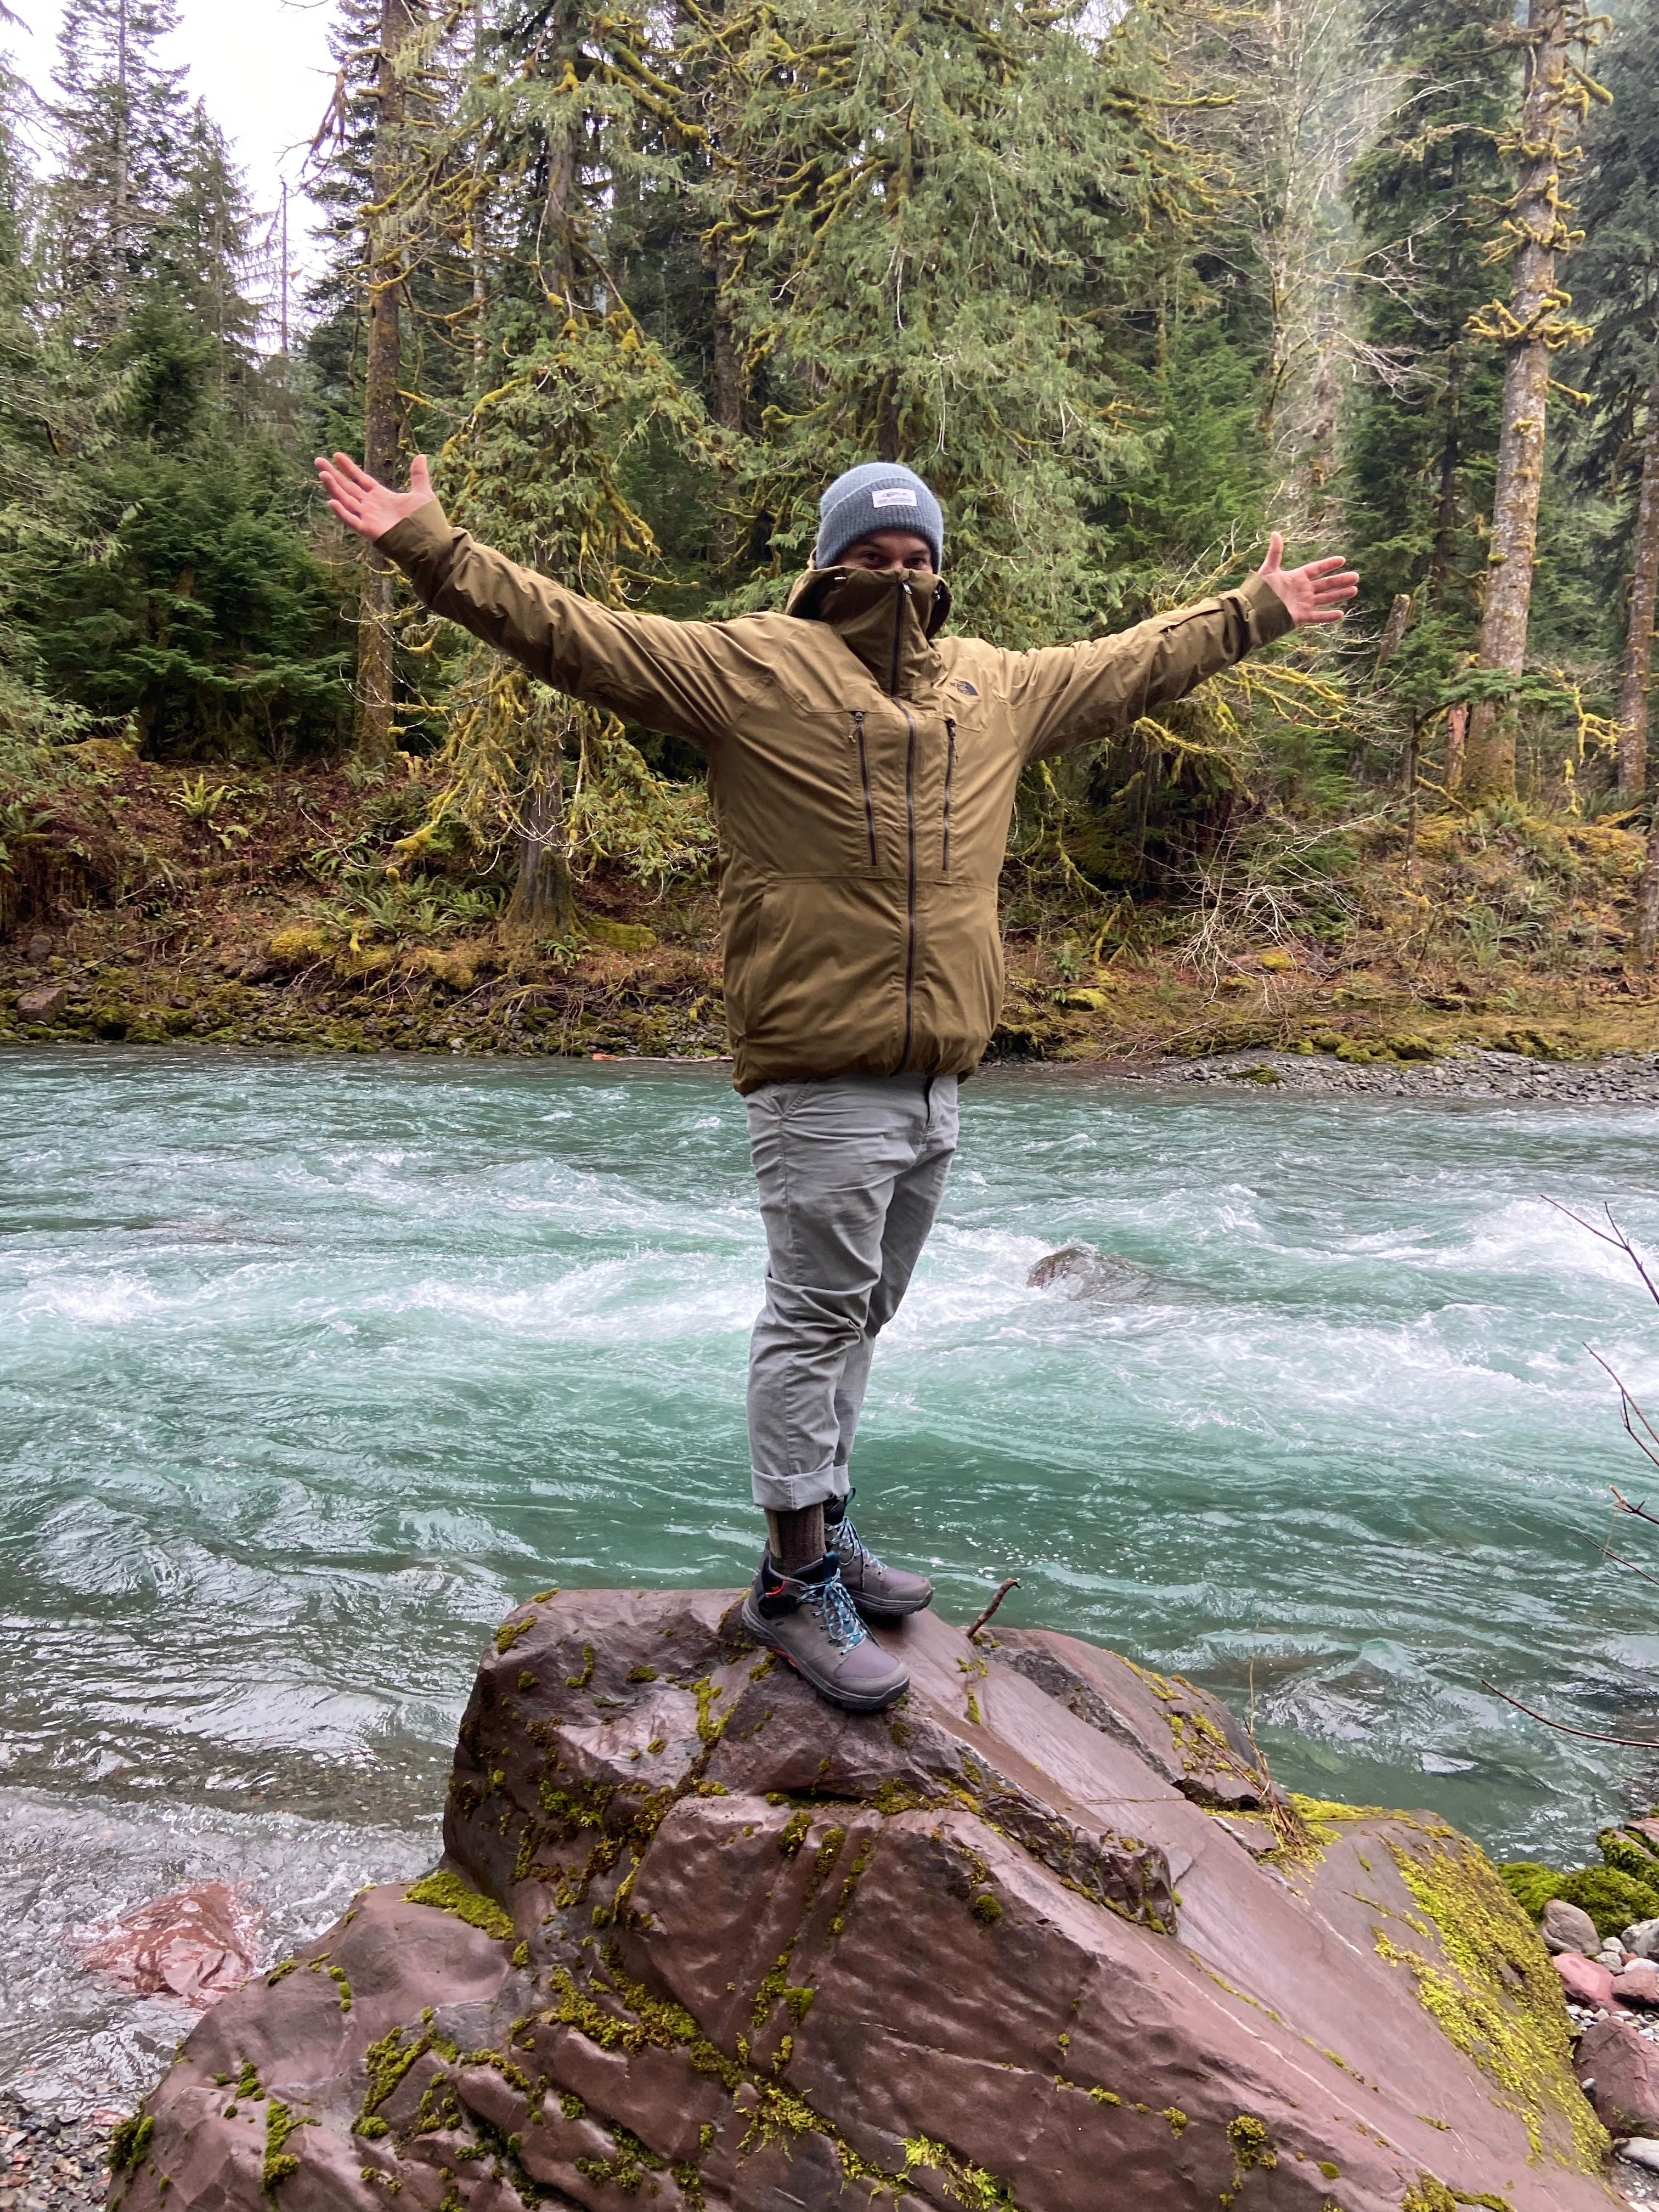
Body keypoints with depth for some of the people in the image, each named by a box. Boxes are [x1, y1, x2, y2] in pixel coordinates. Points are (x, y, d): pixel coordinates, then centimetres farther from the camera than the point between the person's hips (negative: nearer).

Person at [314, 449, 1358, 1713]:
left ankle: (826, 1528, 33)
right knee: (817, 1320, -2)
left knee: (859, 1318, 17)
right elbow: (571, 631, -6)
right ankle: (796, 1582, 11)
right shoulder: (750, 666, -2)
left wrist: (1257, 610, 38)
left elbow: (1136, 664, 31)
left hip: (936, 1081, 7)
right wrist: (430, 548, -13)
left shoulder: (999, 687, 17)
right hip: (820, 1078, -7)